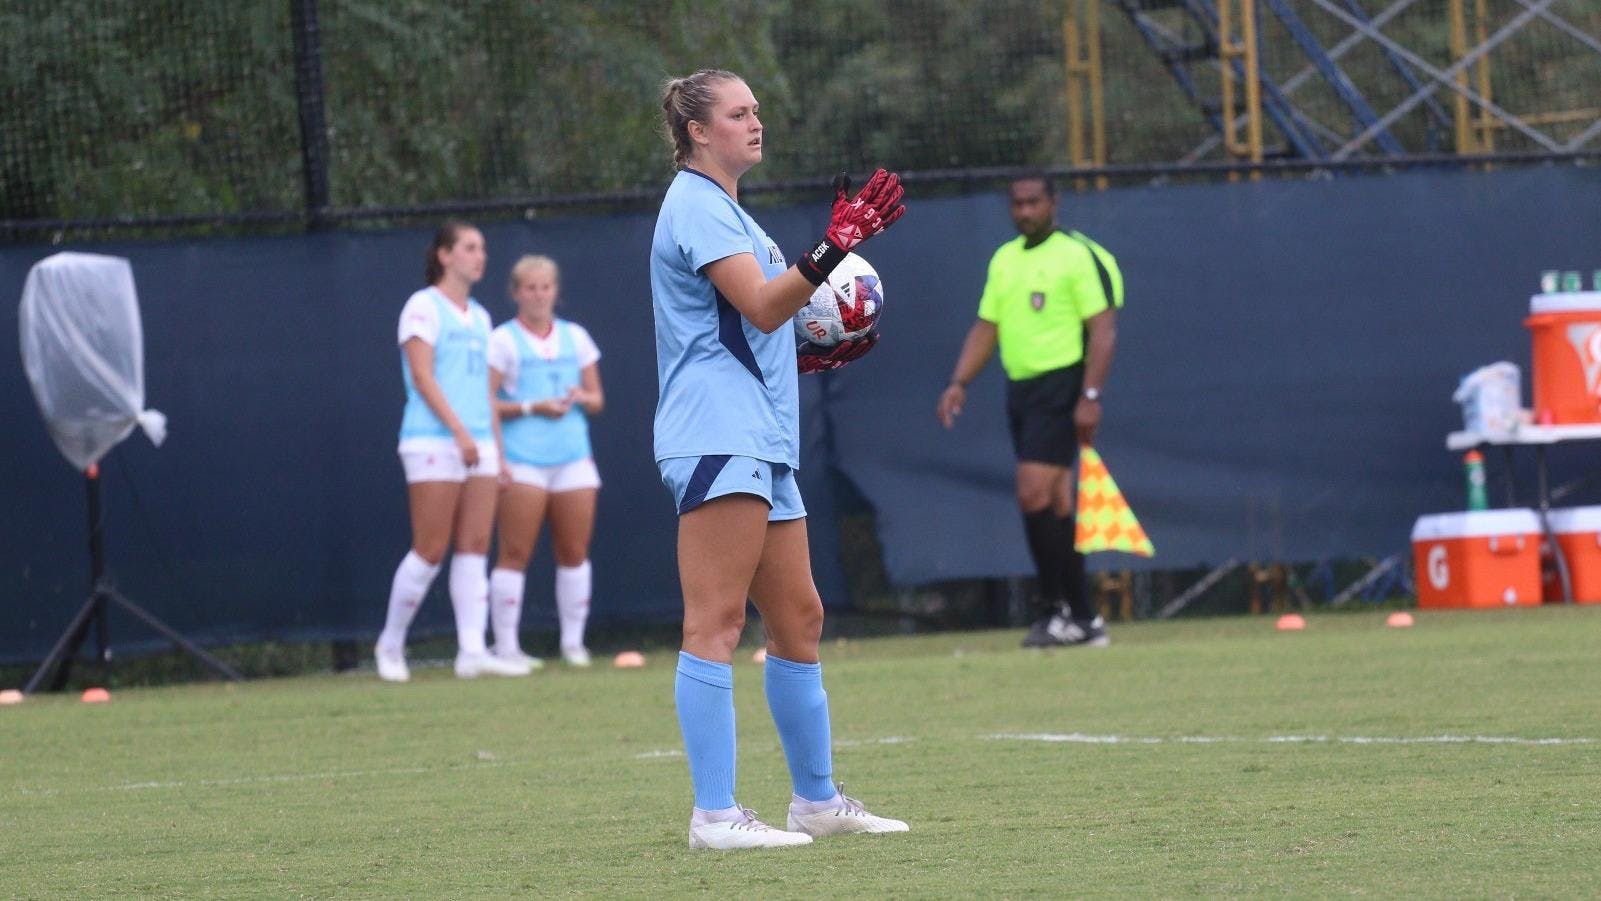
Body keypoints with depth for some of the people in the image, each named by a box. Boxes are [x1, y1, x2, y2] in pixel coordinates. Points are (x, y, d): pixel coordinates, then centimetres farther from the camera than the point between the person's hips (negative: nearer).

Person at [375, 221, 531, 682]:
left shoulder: (478, 317, 19)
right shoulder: (424, 307, -3)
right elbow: (423, 377, -11)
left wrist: (498, 451, 15)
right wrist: (460, 432, -19)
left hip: (478, 446, 7)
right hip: (434, 442, -7)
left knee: (474, 548, -2)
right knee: (430, 551, -6)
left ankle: (472, 652, -5)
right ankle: (390, 646, 8)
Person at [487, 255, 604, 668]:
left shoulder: (576, 337, 15)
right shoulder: (502, 341, 0)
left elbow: (596, 399, 18)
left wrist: (582, 398, -4)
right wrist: (532, 407, -15)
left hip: (573, 457, 5)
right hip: (521, 460, -4)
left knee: (574, 552, 1)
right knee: (515, 554, -7)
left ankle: (573, 642, 9)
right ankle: (506, 646, -5)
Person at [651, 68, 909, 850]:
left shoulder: (722, 208, 24)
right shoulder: (696, 205, -8)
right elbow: (760, 306, -20)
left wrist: (814, 353, 21)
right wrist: (834, 248, -31)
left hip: (760, 445, 11)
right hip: (718, 439, -11)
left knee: (799, 620, 13)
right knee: (716, 624, -13)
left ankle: (816, 799, 20)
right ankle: (713, 814, -16)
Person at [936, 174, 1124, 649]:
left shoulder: (1078, 255, -8)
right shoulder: (1004, 259, 15)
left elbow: (1103, 329, -13)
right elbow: (986, 328, 19)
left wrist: (1090, 396, -20)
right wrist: (959, 382, 6)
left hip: (1060, 385, -8)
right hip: (1020, 390, 8)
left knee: (1034, 494, -16)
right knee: (1054, 503, 7)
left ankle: (1060, 610, -11)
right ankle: (1083, 619, 10)